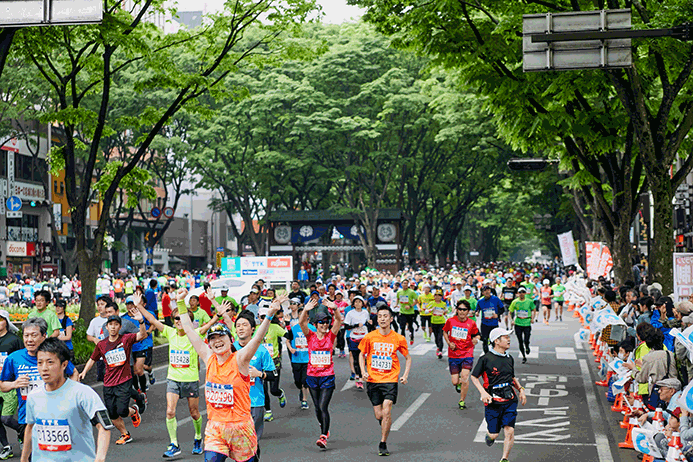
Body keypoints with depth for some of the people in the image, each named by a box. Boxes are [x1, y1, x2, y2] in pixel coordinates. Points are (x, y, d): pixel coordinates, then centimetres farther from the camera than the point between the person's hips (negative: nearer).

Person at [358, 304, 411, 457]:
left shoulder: (399, 339, -2)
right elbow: (362, 354, 13)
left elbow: (408, 358, 11)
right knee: (378, 415, 3)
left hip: (390, 379, -2)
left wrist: (405, 375, -2)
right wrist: (363, 371, -2)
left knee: (386, 411, -15)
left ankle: (383, 443, -3)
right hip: (373, 380, 2)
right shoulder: (370, 337, -1)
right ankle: (385, 427, 38)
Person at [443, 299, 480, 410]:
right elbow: (445, 332, 14)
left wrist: (476, 339, -11)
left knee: (465, 376, -18)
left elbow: (477, 334, 12)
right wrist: (449, 343, -2)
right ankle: (459, 382, 40)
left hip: (467, 354, -1)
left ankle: (462, 401, 1)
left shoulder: (471, 323, -4)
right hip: (453, 355, 1)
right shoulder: (451, 321, -3)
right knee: (455, 382, 0)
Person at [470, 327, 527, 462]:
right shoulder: (486, 359, -8)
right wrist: (483, 392, -12)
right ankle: (489, 436, 40)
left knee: (509, 432, -10)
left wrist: (521, 389, 11)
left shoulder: (509, 358, 10)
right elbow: (474, 377, 0)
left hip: (510, 400, 4)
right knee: (494, 434, 2)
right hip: (493, 401, -4)